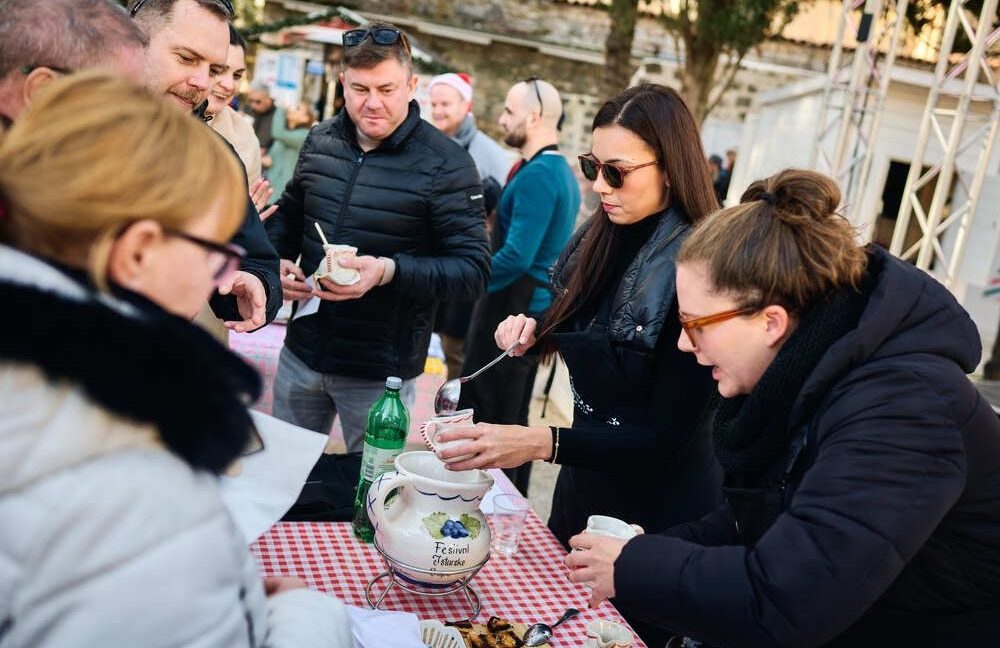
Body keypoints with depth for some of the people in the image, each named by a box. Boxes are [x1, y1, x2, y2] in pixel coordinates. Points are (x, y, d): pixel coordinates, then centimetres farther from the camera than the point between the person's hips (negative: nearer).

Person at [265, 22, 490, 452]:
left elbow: (474, 271, -16)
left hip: (379, 370, -5)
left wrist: (390, 271, -30)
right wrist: (277, 261, -2)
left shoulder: (446, 165, -14)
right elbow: (288, 213, 19)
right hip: (302, 351, 5)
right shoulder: (320, 141, 4)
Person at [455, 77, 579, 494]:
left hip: (512, 311, -10)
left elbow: (517, 256, -24)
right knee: (512, 419, 17)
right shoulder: (563, 172, 13)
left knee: (483, 418, -1)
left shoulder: (537, 174, -18)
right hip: (535, 309, 10)